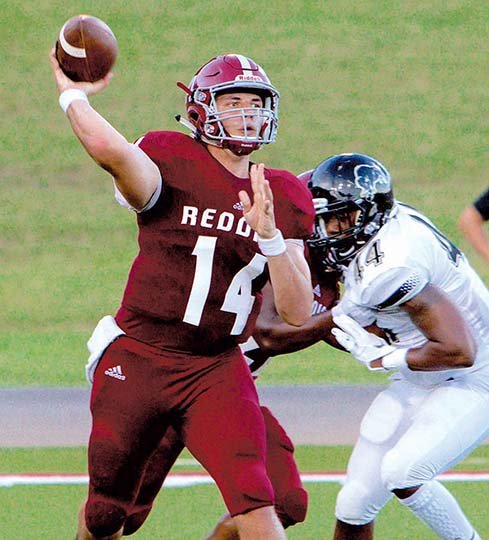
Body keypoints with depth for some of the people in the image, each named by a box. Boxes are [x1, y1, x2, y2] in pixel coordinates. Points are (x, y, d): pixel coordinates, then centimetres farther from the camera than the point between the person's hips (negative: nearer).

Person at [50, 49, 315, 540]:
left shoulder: (283, 199, 5)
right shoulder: (173, 163, -10)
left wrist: (270, 237, -15)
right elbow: (110, 149, -35)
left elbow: (297, 312, -1)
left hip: (218, 372, 2)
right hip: (136, 363, -2)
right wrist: (73, 96, -16)